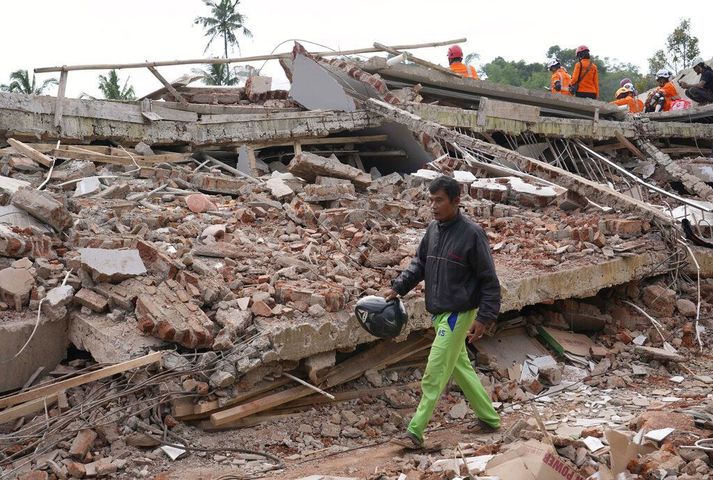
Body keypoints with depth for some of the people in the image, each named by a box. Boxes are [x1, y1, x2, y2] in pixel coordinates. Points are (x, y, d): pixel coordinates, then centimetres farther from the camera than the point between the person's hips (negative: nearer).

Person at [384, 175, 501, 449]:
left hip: (458, 315, -8)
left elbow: (489, 280, -12)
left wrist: (484, 318, -15)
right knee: (461, 368, 18)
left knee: (434, 374, -6)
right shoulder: (433, 230, 5)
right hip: (439, 313, 8)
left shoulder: (471, 234, -16)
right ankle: (489, 419, 32)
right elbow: (419, 264, 16)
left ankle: (415, 432, -1)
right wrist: (398, 287, 2)